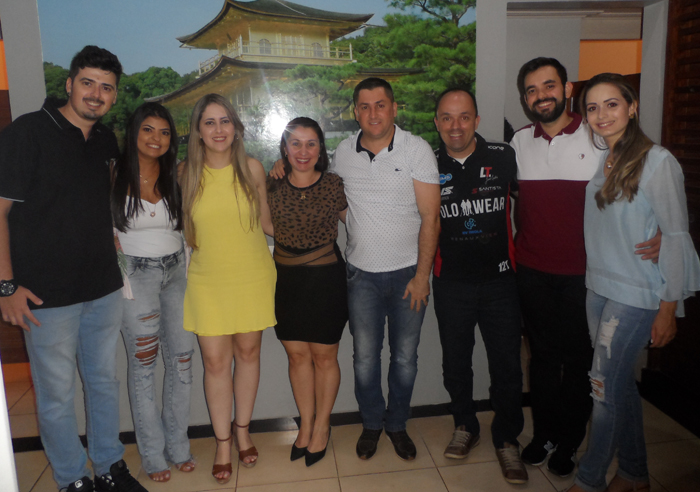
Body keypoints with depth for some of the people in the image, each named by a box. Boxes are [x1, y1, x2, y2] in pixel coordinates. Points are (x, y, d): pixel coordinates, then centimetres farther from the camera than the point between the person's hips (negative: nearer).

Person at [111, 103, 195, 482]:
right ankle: (153, 454, 18)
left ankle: (178, 445, 23)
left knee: (182, 359, 6)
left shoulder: (177, 173, 4)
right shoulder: (114, 174, -4)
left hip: (176, 271, 3)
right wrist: (118, 263, -7)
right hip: (135, 274, -3)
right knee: (143, 364, 2)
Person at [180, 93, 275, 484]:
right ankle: (223, 442, 22)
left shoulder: (252, 169, -3)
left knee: (248, 353, 11)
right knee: (215, 361, 3)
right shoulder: (187, 174, -2)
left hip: (252, 276, 0)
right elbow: (187, 233, 10)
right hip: (208, 280, 0)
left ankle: (242, 429, 33)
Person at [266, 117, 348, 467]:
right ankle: (306, 424, 29)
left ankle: (322, 426, 28)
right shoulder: (272, 187, 0)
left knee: (324, 356, 8)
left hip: (325, 279, -2)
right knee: (297, 354, 11)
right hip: (285, 280, 3)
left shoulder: (334, 185, -6)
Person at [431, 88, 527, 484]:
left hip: (499, 279, -1)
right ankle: (465, 427, 36)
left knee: (507, 364, 5)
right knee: (456, 361, 14)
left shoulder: (504, 158, -4)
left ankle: (508, 440, 26)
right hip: (451, 283, 1)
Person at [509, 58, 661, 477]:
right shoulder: (520, 142, 6)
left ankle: (569, 442, 28)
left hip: (583, 273, -3)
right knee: (543, 355, 14)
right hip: (533, 273, 3)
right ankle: (544, 434, 32)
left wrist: (662, 233, -17)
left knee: (579, 360, 9)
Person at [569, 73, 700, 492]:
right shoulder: (597, 160, 7)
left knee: (606, 386, -1)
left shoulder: (657, 162, -12)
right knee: (621, 383, 15)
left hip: (636, 295, -6)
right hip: (598, 288, 6)